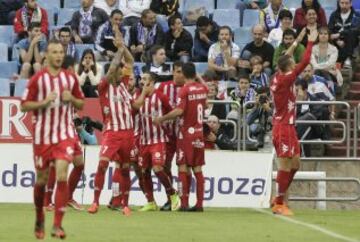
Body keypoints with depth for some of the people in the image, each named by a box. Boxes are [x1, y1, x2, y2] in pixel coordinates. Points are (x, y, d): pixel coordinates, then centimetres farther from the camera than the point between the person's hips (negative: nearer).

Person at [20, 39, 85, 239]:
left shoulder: (71, 78, 5)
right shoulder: (38, 79, -2)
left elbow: (81, 104, 13)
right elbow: (25, 105, -1)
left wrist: (71, 99, -8)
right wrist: (44, 101, -17)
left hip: (65, 134, 0)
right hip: (43, 134, 0)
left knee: (62, 175, -15)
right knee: (41, 179, 8)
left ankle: (57, 225, -14)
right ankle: (40, 220, 31)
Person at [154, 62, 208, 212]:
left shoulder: (185, 89, -14)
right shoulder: (203, 89, 5)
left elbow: (179, 111, -23)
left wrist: (161, 119, -15)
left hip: (187, 132, -6)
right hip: (200, 132, 6)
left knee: (184, 167, -3)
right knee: (198, 169, 8)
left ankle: (184, 204, -9)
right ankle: (199, 204, 6)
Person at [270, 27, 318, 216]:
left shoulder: (277, 77, 7)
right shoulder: (285, 80, -16)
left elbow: (285, 60, 25)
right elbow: (305, 62, -20)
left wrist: (297, 42, 27)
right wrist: (310, 42, -10)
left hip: (286, 126, 10)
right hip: (284, 127, -10)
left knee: (295, 163, 14)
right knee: (286, 164, -5)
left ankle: (279, 198, 18)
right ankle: (279, 204, -2)